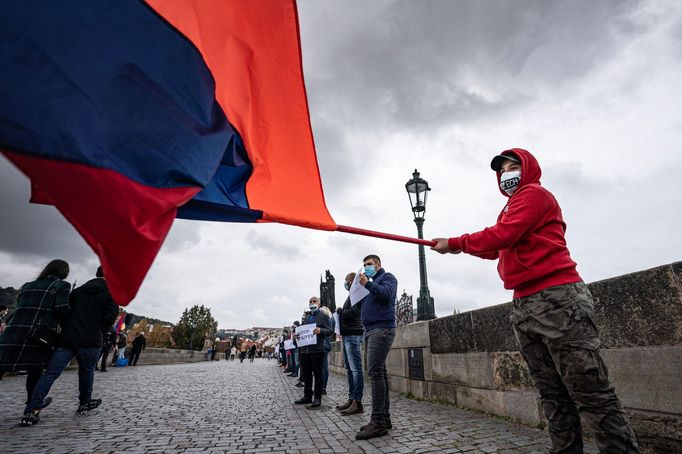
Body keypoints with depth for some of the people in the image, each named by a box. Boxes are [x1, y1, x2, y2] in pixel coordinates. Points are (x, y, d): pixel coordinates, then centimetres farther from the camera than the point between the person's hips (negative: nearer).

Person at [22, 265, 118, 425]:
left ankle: (32, 411, -4)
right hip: (90, 341, -4)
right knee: (87, 372, 14)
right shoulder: (112, 292, -4)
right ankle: (84, 404, 27)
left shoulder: (79, 290, 15)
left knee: (51, 373, 4)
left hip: (67, 339, 4)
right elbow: (110, 317, -11)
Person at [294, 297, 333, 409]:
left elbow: (330, 331, -8)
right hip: (304, 350, 6)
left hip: (317, 350, -6)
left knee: (317, 374, 1)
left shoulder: (323, 316, 0)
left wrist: (320, 330, -26)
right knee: (306, 374, 12)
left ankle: (318, 398, 10)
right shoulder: (306, 318, 20)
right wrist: (298, 336, 4)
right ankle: (307, 396, 24)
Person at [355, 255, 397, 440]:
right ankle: (384, 417, 14)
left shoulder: (387, 277, 3)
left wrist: (367, 284, -14)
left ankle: (378, 421, -11)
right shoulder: (372, 283, 26)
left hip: (382, 329, -9)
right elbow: (359, 304, 24)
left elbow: (387, 294, -17)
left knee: (375, 372, -14)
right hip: (371, 330, 9)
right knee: (379, 372, 8)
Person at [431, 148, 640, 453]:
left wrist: (456, 243, -6)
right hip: (524, 305, 9)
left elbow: (502, 236, -15)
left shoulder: (535, 193, -2)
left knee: (591, 392, -4)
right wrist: (458, 246, 11)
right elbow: (496, 250, 23)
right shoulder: (511, 209, 25)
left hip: (556, 298, -9)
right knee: (553, 394, 11)